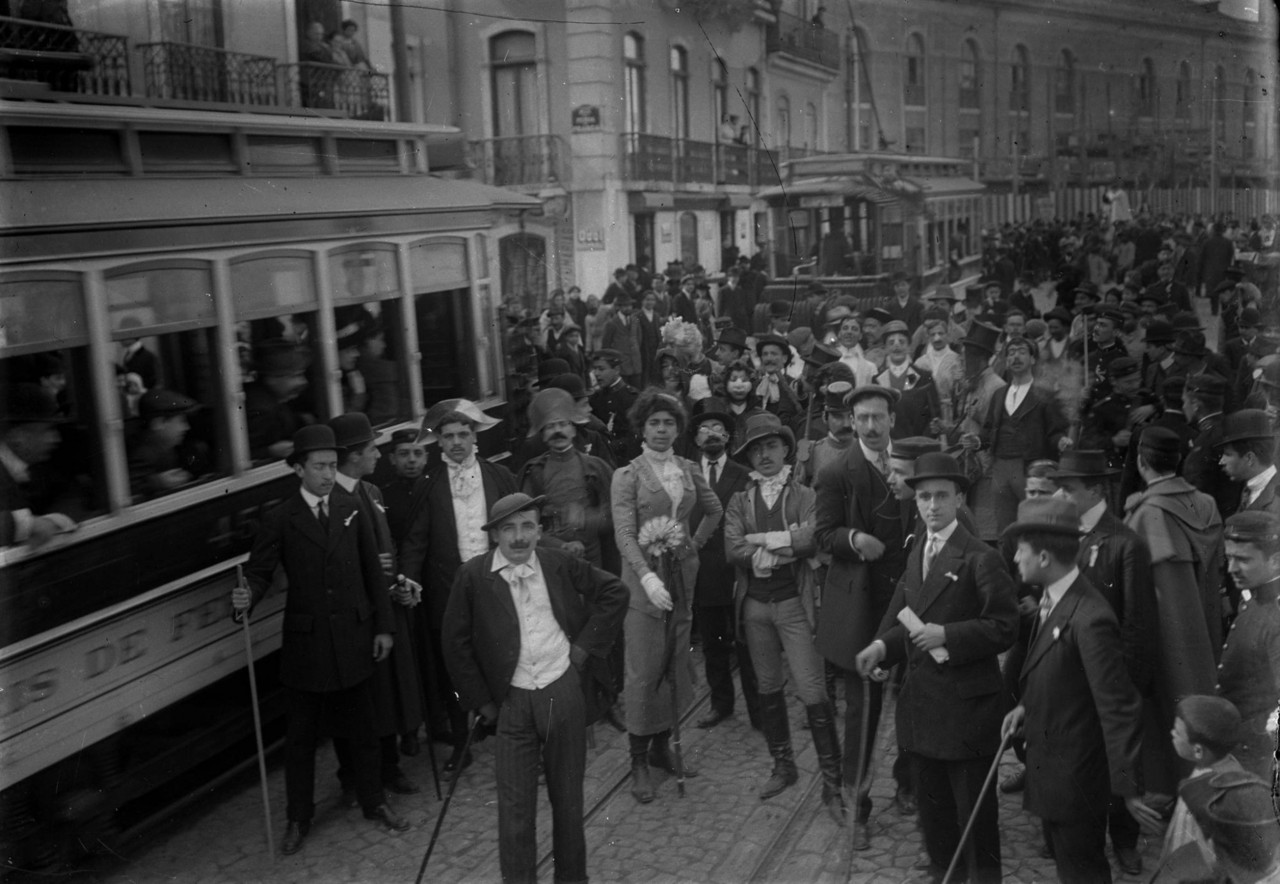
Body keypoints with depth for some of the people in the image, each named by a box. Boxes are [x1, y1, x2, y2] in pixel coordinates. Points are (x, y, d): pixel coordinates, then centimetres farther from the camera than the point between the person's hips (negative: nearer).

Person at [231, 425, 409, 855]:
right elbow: (260, 572, -7)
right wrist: (246, 598, -30)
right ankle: (298, 818, 27)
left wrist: (384, 626, 3)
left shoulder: (352, 509, 2)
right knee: (301, 734, 10)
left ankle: (373, 802, 33)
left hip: (354, 638, 2)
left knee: (361, 726, 14)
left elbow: (373, 571, 5)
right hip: (306, 642, -2)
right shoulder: (280, 520, -6)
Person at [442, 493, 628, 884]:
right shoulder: (473, 576, -6)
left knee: (568, 796, 14)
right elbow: (456, 642, 1)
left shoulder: (560, 564, -2)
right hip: (511, 703, -1)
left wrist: (586, 645, 0)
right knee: (515, 806, 2)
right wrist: (482, 701, 0)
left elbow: (614, 592, 7)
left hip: (565, 693, 1)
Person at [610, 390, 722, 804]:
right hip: (644, 578, -4)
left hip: (683, 578, 5)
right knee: (644, 670, -3)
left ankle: (662, 745, 21)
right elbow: (625, 534, -14)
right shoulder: (627, 476, -6)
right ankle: (639, 760, 6)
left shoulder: (689, 470, 8)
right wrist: (648, 577, -27)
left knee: (675, 665, 8)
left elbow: (714, 510, 23)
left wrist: (696, 543, 11)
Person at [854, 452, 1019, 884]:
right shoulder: (916, 552, 10)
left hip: (966, 703, -7)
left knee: (974, 807, 6)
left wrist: (946, 635, -23)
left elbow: (1004, 627, -15)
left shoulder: (981, 558, -13)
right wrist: (882, 645, -3)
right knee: (931, 802, 19)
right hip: (921, 700, 7)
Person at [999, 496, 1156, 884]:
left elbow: (1119, 707, -26)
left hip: (1076, 774, -9)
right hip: (1052, 763, 9)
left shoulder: (1089, 619, -30)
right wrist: (1027, 706, 1)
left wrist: (1129, 787, -21)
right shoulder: (1053, 598, -1)